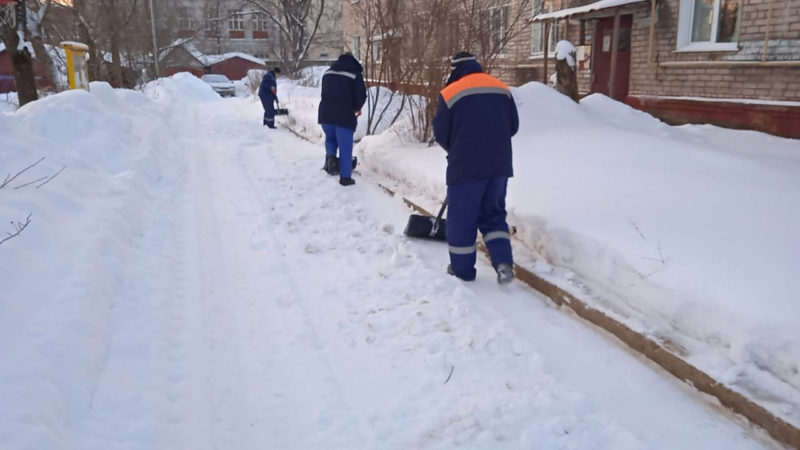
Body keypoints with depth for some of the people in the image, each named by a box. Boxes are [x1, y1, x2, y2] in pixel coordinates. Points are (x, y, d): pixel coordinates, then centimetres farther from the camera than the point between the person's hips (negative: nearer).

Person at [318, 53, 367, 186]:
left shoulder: (328, 71, 19)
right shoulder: (355, 73, 1)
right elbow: (361, 95, -6)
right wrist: (357, 108, 13)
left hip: (326, 113, 5)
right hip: (345, 115, -5)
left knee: (330, 138, 26)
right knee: (345, 147, 4)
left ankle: (330, 156, -3)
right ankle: (345, 177, 8)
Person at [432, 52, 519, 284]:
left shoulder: (450, 93, -5)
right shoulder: (502, 89, 8)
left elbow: (440, 133, 0)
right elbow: (513, 126, 13)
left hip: (466, 166, -4)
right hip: (499, 165, 5)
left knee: (462, 218, 8)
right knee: (494, 215, 17)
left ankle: (462, 269, 17)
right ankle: (504, 262, 2)